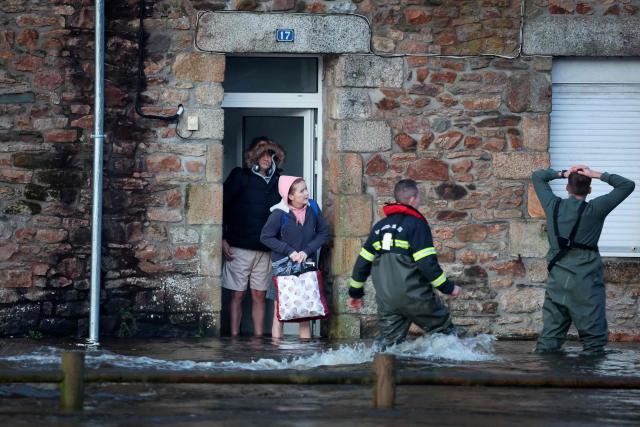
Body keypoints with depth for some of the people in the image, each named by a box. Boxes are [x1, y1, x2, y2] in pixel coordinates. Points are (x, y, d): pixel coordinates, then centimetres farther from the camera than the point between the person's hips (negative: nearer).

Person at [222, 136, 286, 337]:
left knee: (259, 296, 4)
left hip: (265, 250, 3)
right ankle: (234, 338, 0)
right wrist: (223, 239, -9)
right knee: (238, 294, -1)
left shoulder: (276, 181, 10)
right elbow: (222, 206, -3)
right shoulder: (240, 176, -1)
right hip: (240, 247, -3)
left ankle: (259, 338, 6)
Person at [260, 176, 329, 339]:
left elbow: (323, 233, 3)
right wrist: (289, 251, -15)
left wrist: (306, 251, -10)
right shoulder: (280, 214, -15)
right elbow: (266, 237, -9)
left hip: (307, 263, 3)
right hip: (283, 265, -3)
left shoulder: (312, 208, -4)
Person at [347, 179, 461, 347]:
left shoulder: (380, 226, 14)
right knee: (444, 329, 5)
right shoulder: (417, 224, -8)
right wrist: (448, 287, -6)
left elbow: (363, 262, 18)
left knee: (390, 342, 11)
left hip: (386, 300, 6)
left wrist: (355, 292, 27)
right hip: (413, 296, -6)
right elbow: (427, 263, -15)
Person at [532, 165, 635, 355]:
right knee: (593, 339, 0)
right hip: (586, 281, -4)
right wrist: (598, 175, -2)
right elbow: (627, 185, -3)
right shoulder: (594, 210, -8)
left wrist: (562, 174, 8)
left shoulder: (553, 206, 2)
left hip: (557, 280, 4)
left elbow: (537, 176, 19)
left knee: (550, 336, 8)